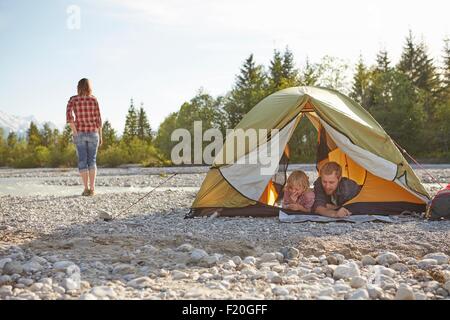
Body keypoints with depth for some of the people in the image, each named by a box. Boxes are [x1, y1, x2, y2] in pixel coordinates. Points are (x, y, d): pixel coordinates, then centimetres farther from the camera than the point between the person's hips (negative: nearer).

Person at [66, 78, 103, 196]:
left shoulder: (73, 99, 0)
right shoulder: (94, 99, 0)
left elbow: (69, 115, -15)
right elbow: (98, 119, -2)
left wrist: (75, 132, -10)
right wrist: (100, 135, 5)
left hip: (80, 134, 0)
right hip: (93, 133, 0)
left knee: (82, 162, 5)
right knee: (92, 161, 7)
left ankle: (86, 188, -3)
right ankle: (92, 188, -4)